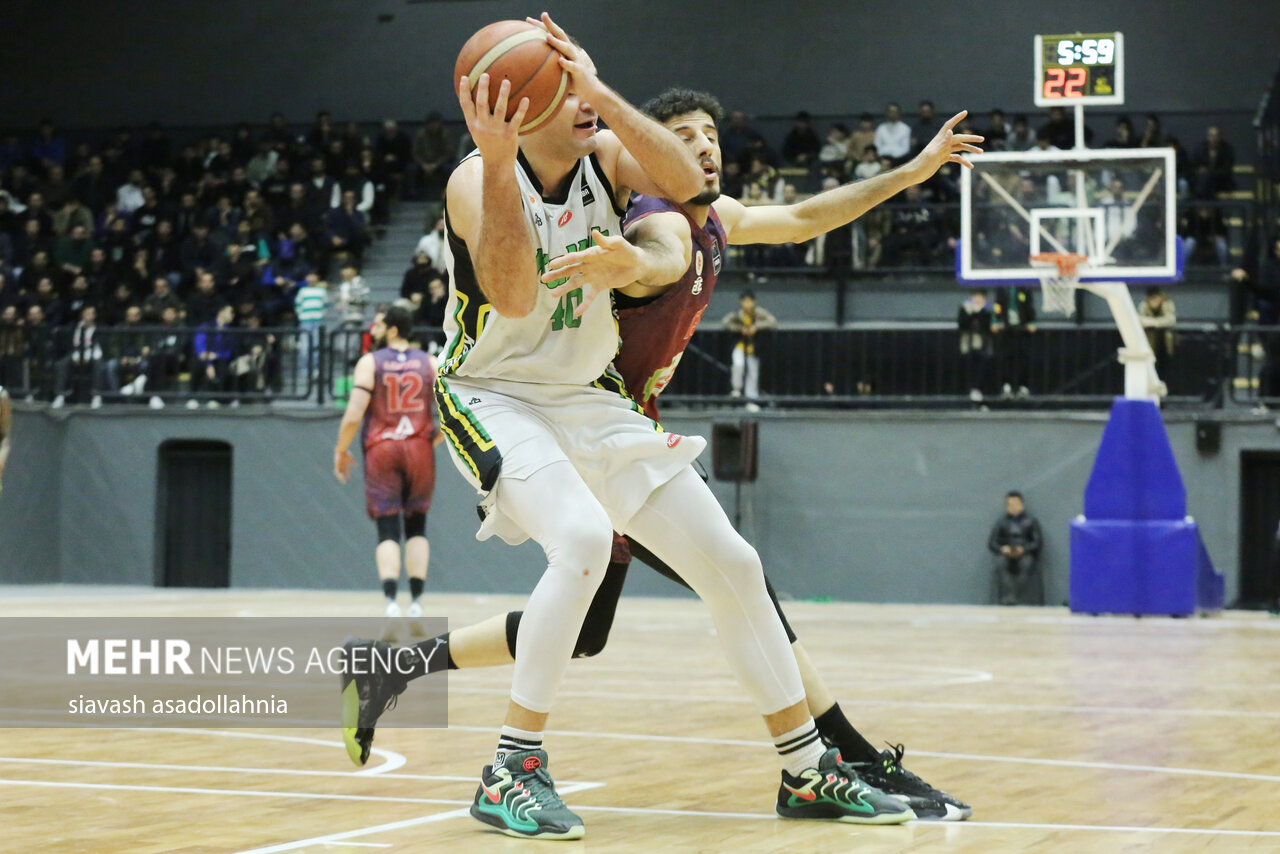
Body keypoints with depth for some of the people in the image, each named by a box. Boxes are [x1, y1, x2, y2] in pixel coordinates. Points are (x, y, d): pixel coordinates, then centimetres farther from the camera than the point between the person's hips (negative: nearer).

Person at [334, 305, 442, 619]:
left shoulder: (370, 362, -3)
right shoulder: (430, 363, 6)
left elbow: (353, 416, -11)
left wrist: (340, 451, 3)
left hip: (381, 451, -2)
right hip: (419, 449, 2)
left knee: (387, 531, -2)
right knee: (416, 526, 14)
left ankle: (391, 602, -18)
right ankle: (416, 602, 9)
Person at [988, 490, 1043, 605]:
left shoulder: (1030, 521, 10)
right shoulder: (1001, 522, 14)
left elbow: (1038, 542, 2)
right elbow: (991, 543, 8)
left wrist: (1023, 549, -15)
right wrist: (1002, 549, -14)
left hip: (1025, 554, -1)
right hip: (1006, 555, 1)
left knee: (1026, 562, -37)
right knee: (1000, 562, -34)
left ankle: (1016, 596, -41)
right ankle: (1007, 595, -48)